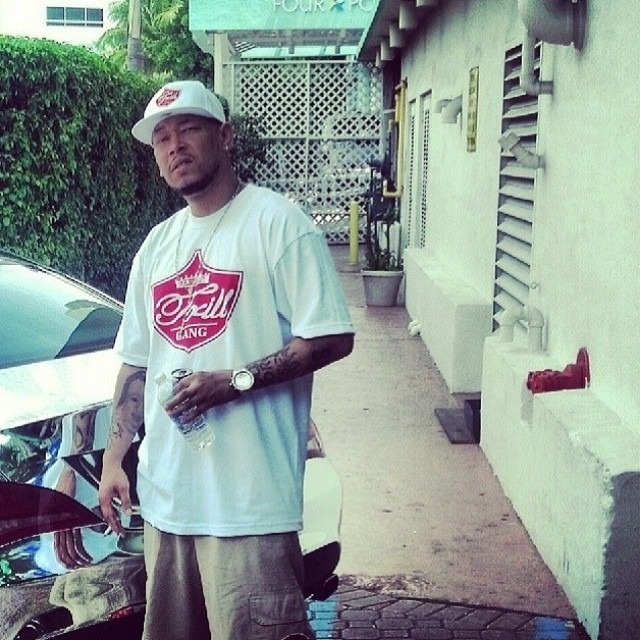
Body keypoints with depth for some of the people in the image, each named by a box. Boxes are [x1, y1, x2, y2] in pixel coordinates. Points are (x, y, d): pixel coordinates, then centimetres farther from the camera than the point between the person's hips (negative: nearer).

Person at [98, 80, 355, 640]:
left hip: (247, 498, -7)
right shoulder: (156, 245, 16)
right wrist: (115, 456, 12)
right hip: (165, 492, 7)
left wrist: (234, 381, -19)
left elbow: (332, 338, -12)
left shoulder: (278, 222, -6)